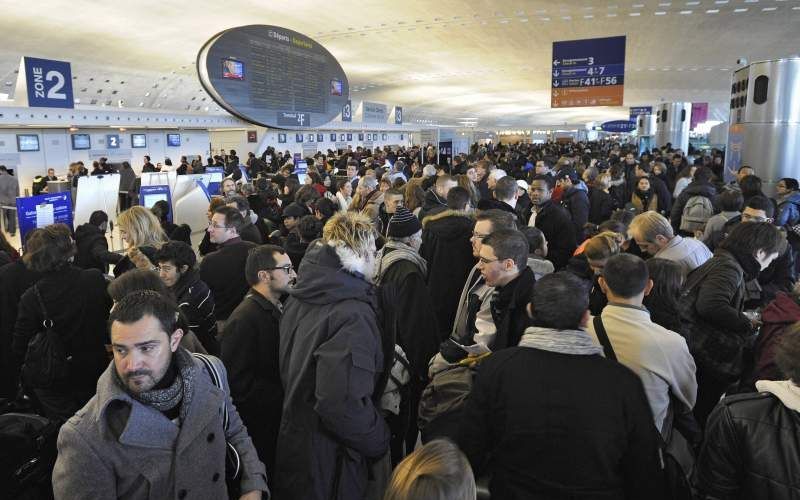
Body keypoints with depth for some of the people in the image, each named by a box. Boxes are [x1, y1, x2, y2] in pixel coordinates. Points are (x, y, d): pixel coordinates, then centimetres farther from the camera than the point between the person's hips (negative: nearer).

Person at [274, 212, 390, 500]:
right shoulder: (353, 314, -27)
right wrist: (379, 441, -16)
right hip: (327, 462, -8)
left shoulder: (300, 296, 0)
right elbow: (343, 405, -33)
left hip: (293, 441, 8)